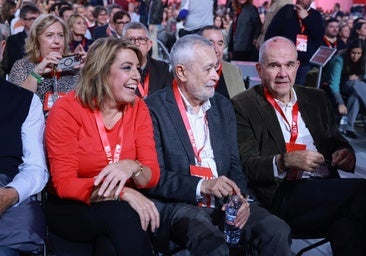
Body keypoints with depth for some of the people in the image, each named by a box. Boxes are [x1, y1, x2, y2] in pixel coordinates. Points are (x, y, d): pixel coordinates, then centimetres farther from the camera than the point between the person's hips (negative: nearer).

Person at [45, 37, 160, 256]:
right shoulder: (67, 110, -12)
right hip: (72, 208, -2)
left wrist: (132, 168, -30)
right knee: (124, 215, -32)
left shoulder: (138, 108, -1)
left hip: (122, 206, 2)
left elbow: (153, 175, -5)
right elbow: (64, 184, -18)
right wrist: (124, 193, -31)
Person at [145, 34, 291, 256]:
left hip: (223, 202, 6)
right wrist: (201, 186, -24)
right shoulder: (154, 108, -6)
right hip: (178, 204, -6)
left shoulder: (223, 106, 14)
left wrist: (239, 196, -8)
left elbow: (234, 163, 13)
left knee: (277, 231, -16)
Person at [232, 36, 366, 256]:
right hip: (283, 195, -5)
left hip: (327, 191, 5)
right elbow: (246, 166, -4)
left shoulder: (317, 99, 20)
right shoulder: (243, 106, 4)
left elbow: (338, 143, 20)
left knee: (347, 222, -30)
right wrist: (284, 162, -22)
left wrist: (346, 154, -4)